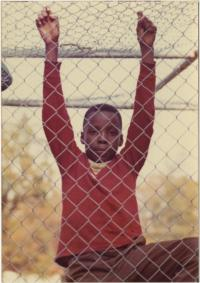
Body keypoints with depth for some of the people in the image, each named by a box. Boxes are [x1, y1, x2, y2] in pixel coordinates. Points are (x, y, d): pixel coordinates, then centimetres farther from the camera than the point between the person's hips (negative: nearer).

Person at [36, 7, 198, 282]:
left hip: (131, 257, 2)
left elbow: (144, 114, 11)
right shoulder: (71, 163, 15)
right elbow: (54, 113, 10)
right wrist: (51, 47, 5)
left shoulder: (127, 164, 17)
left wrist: (147, 48, 5)